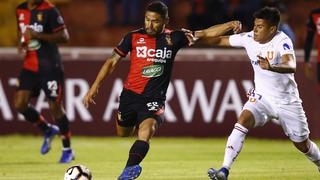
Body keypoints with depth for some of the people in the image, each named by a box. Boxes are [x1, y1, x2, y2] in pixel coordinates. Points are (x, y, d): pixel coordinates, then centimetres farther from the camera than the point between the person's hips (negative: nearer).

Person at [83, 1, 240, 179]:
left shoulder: (174, 38, -1)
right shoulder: (134, 37, -1)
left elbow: (206, 34, 0)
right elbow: (112, 61, 4)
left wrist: (230, 25, -13)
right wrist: (95, 86, -1)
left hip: (154, 99, -2)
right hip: (130, 94, 2)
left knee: (146, 131, -26)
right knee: (122, 134, 14)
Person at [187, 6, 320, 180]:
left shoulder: (282, 41, -24)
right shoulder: (249, 38, -9)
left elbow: (291, 66, -41)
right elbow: (220, 40, -2)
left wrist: (271, 67, -60)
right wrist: (201, 36, -20)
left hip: (287, 100, -3)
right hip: (262, 97, 3)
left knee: (302, 144, 9)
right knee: (243, 121, -25)